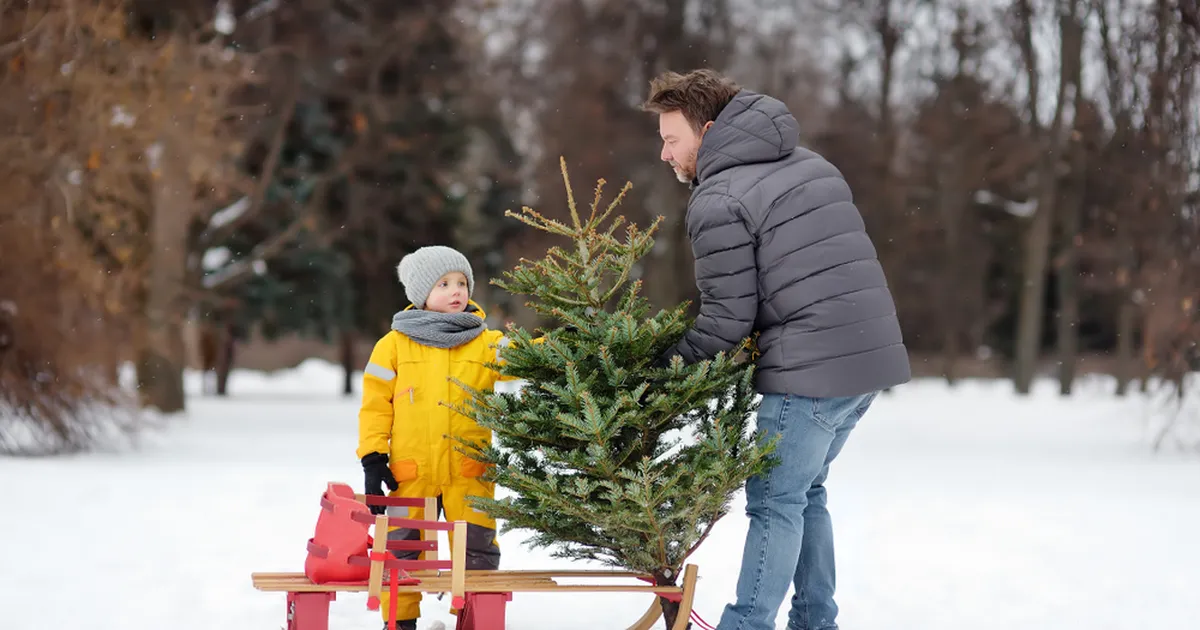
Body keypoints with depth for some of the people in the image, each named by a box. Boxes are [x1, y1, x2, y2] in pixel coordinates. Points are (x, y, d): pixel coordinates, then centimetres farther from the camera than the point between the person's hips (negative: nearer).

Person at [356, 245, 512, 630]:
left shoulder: (485, 343, 7)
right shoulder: (395, 345, 4)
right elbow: (375, 403, 4)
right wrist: (372, 458, -2)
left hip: (469, 471, 1)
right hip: (411, 470, -1)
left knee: (477, 550, 2)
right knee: (402, 546, 4)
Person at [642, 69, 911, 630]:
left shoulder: (717, 201, -9)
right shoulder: (807, 164, 17)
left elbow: (727, 320, -10)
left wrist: (665, 366, 2)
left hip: (811, 370, -9)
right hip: (873, 355, 9)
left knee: (776, 500, -1)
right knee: (805, 491, 19)